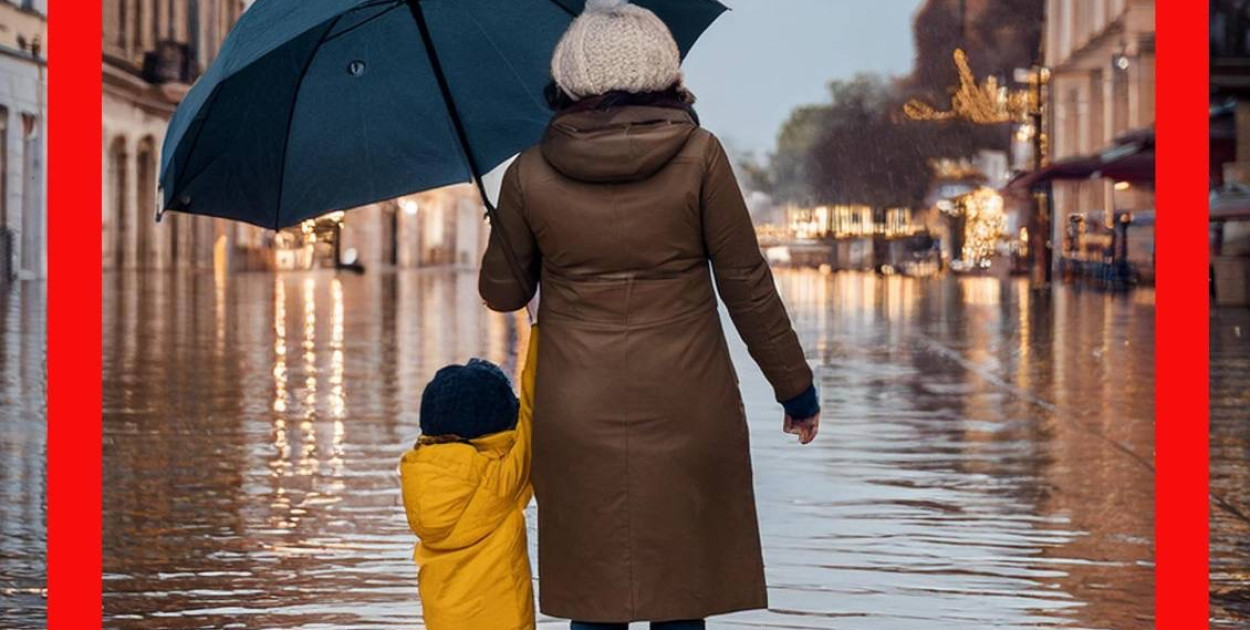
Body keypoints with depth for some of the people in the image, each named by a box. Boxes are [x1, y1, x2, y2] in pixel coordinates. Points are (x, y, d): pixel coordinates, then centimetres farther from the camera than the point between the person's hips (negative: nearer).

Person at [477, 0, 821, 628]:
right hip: (685, 412, -1)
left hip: (577, 420, 1)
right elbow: (747, 284, -3)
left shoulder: (530, 174, -2)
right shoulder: (698, 156, -6)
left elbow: (502, 292, 9)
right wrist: (795, 387, 7)